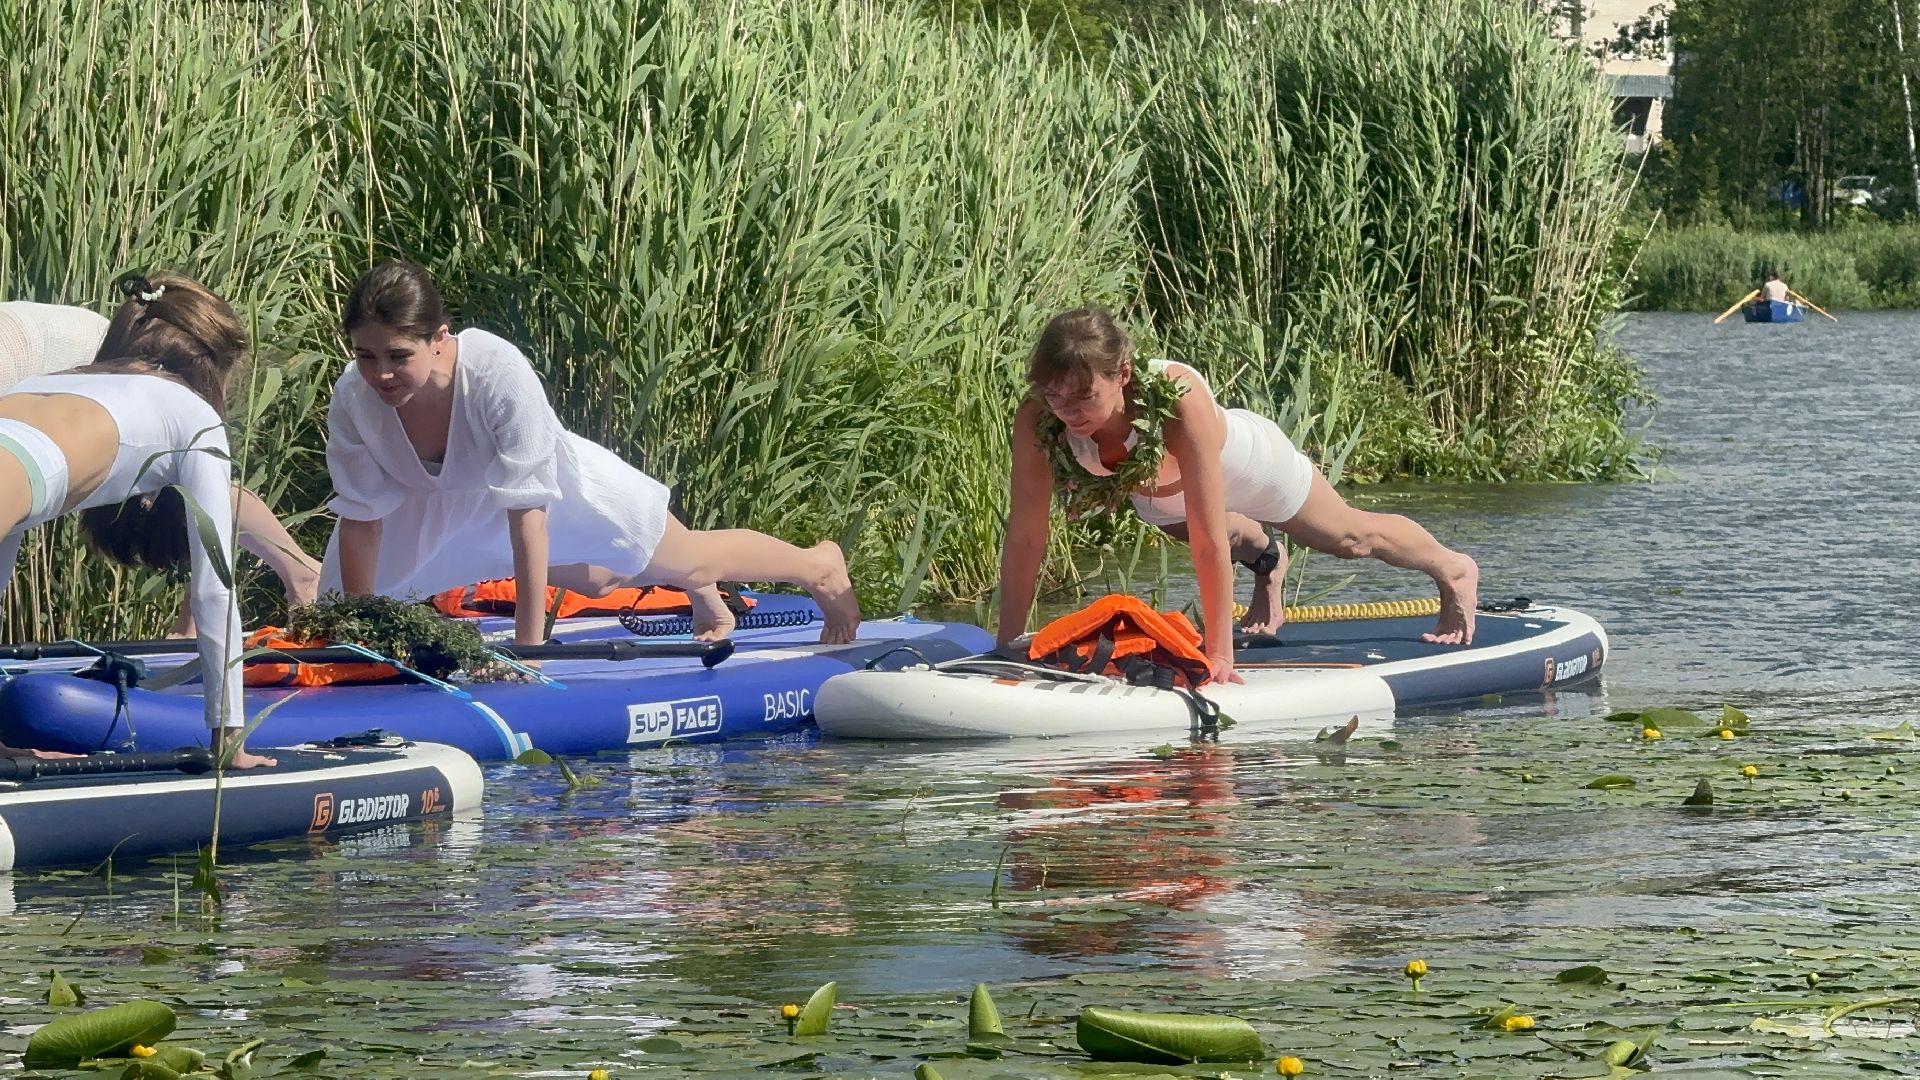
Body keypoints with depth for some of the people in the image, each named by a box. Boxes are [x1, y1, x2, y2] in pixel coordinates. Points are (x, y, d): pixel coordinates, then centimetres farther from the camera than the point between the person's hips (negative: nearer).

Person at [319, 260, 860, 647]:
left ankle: (820, 566, 46)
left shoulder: (501, 375, -43)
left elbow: (527, 509, -38)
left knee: (692, 564, 16)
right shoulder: (353, 401, -32)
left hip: (553, 480, -3)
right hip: (436, 504, 3)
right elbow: (362, 520, -20)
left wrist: (529, 641, -36)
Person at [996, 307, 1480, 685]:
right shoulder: (1037, 421, -40)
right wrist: (1007, 644, -29)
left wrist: (1219, 653, -42)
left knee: (1350, 538, 24)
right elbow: (1025, 537, -31)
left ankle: (1454, 571, 54)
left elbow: (1208, 541, -45)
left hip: (1246, 459, -3)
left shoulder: (1180, 398, -50)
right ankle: (1266, 560, 73)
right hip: (1159, 496, 3)